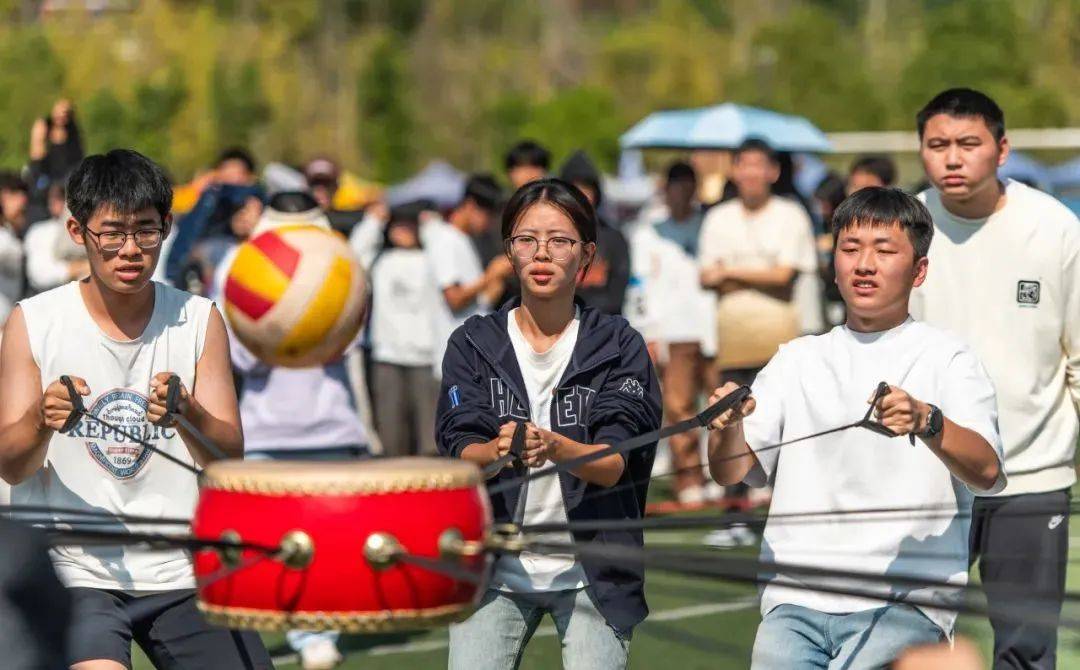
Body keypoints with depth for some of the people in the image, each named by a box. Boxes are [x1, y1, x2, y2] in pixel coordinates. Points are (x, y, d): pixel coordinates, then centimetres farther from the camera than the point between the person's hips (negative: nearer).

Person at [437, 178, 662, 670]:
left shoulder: (618, 345, 0)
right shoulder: (473, 344, 4)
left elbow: (614, 464, -11)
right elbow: (460, 453, -8)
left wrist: (554, 447, -32)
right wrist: (500, 451, -31)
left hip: (594, 571, -1)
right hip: (493, 570, 1)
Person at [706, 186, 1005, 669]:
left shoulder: (945, 358, 6)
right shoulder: (799, 358, 18)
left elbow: (987, 473, -10)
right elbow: (732, 474, 11)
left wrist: (927, 422, -30)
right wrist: (729, 425, -12)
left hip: (903, 603, -3)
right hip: (795, 596, 3)